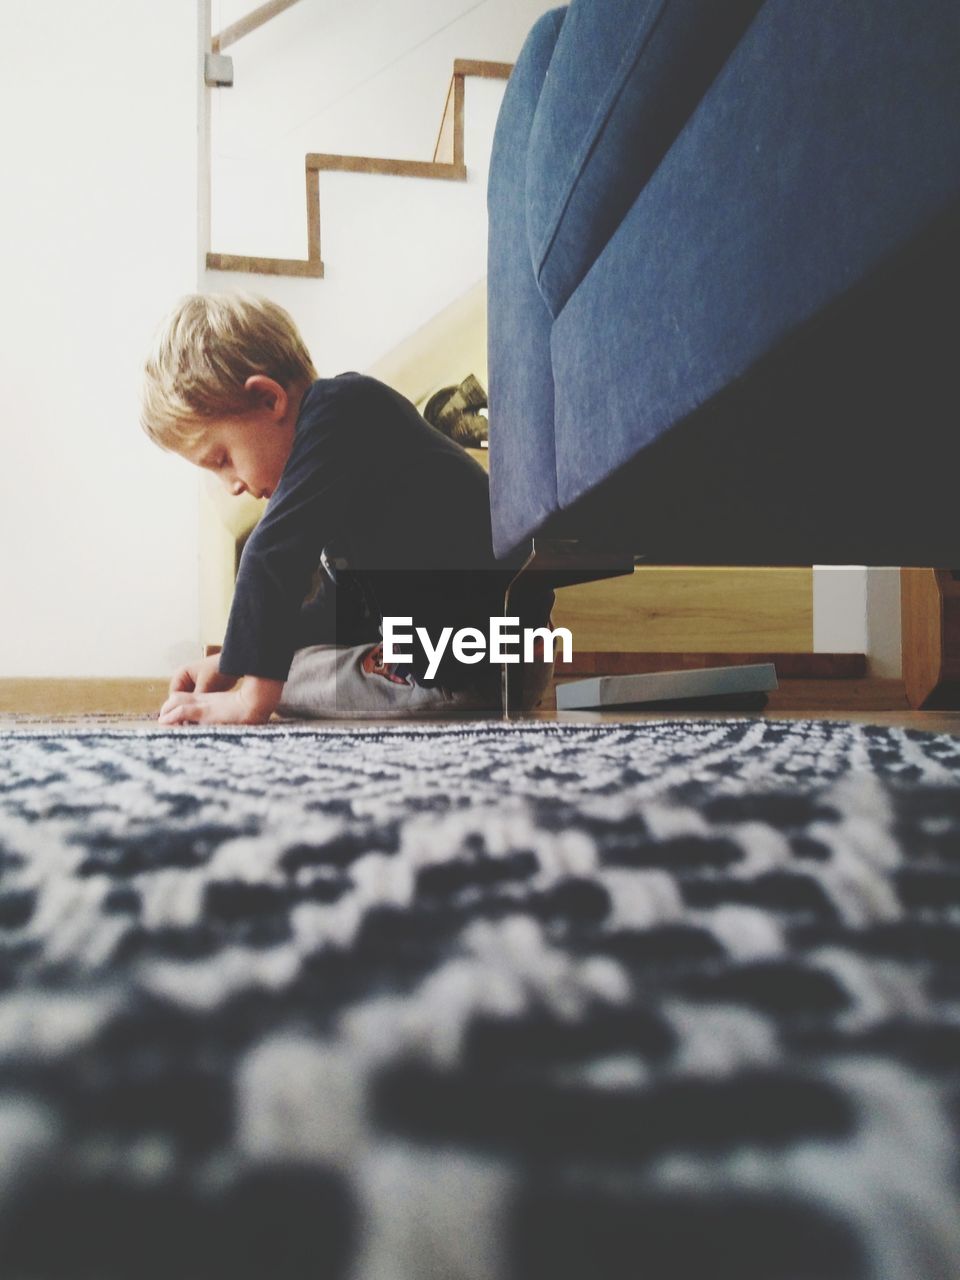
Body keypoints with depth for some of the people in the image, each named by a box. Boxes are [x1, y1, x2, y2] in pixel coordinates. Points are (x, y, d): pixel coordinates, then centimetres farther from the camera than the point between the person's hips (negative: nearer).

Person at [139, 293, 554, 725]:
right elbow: (343, 603, 21)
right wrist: (232, 663, 16)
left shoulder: (342, 407, -15)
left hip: (472, 671, -10)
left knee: (278, 676, -1)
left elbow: (274, 555, -23)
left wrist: (251, 697, -19)